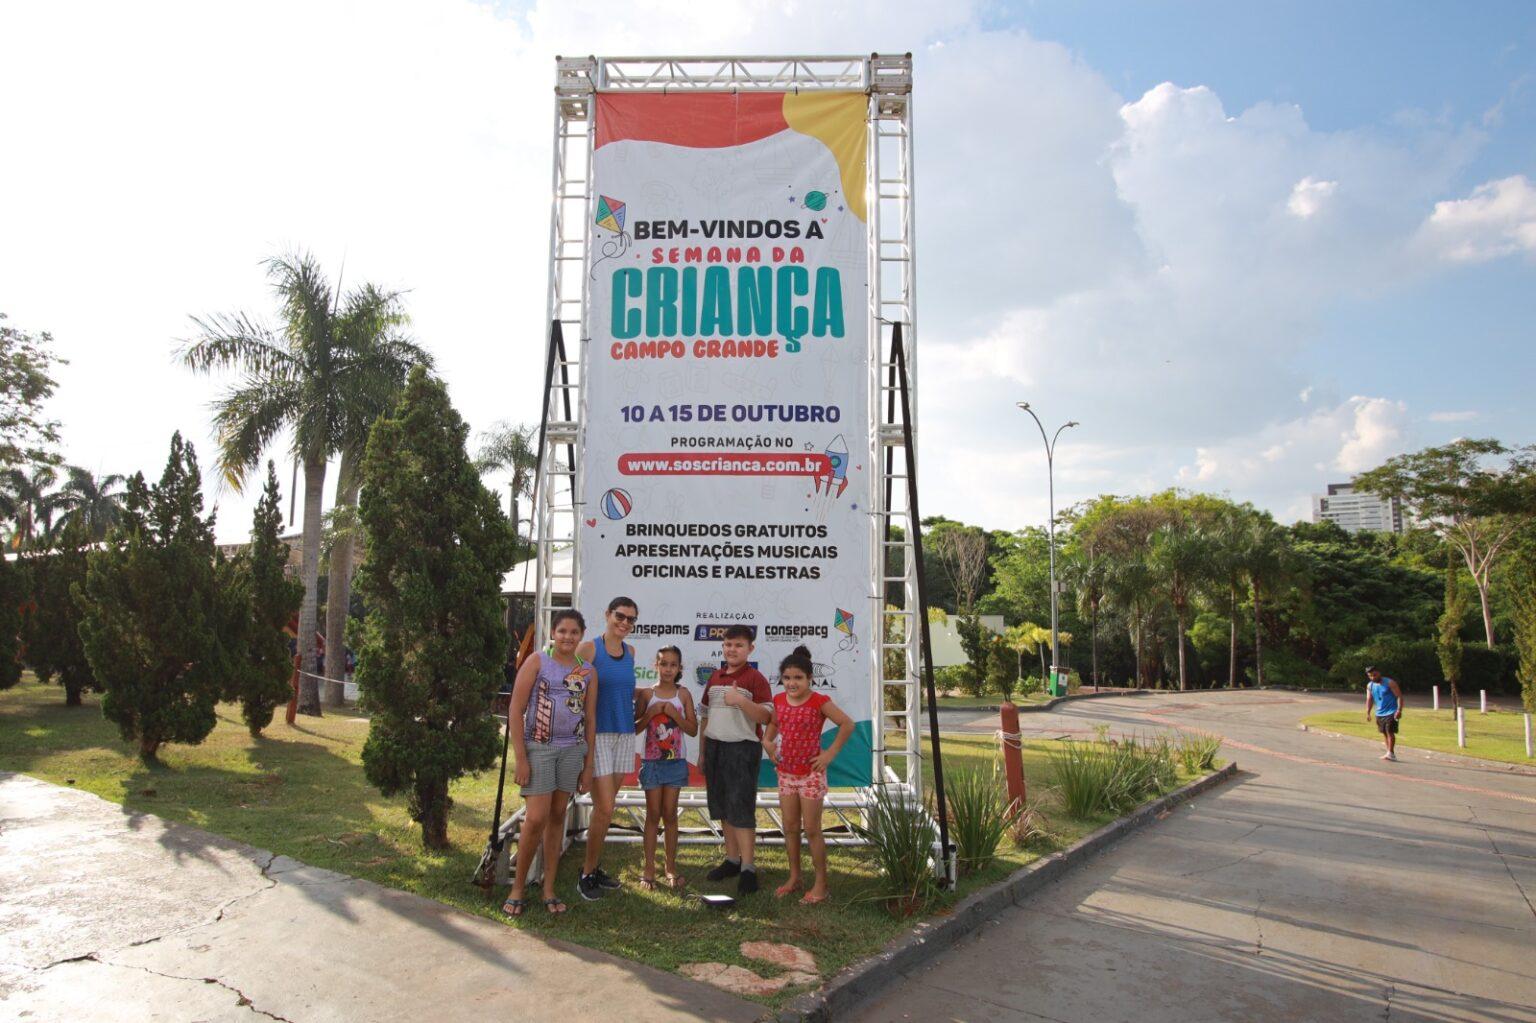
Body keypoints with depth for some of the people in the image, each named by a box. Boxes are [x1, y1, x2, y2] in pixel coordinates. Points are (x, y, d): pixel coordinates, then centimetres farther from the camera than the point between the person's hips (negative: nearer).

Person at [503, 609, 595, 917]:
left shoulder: (587, 671, 7)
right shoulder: (537, 662, -4)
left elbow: (590, 720, 11)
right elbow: (515, 712, -6)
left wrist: (588, 765, 8)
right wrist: (520, 759, -11)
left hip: (572, 750, 4)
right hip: (538, 748, -4)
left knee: (558, 816, 9)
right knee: (535, 819, -8)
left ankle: (549, 889, 20)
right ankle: (518, 888, 11)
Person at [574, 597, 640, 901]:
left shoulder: (630, 652, 10)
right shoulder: (589, 648, -8)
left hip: (624, 735, 6)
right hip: (598, 735, -6)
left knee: (604, 807, 12)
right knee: (605, 808, -7)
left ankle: (594, 867, 24)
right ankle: (587, 875, 9)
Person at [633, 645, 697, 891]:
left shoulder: (683, 694, 0)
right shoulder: (646, 694, -1)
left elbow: (693, 730, 0)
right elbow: (635, 728, -1)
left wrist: (674, 714, -14)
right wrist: (650, 712, -15)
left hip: (676, 761, 1)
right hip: (652, 761, -1)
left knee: (670, 814, 7)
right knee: (653, 815, 4)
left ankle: (671, 866, 17)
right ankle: (649, 869, 11)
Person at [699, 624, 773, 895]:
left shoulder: (755, 679, -6)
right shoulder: (715, 678, 13)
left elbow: (766, 717, -13)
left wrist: (740, 700, -26)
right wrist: (702, 752, 16)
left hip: (742, 748, -6)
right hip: (714, 747, 6)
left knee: (741, 808, -6)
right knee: (723, 808, 12)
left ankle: (748, 868, -1)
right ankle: (732, 859, 23)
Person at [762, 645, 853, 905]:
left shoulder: (819, 702, -15)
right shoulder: (779, 700, 1)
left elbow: (847, 724, -11)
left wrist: (830, 753, -13)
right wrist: (767, 741, 4)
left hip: (811, 774, -5)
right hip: (786, 773, 5)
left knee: (812, 829, 0)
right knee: (790, 828, 13)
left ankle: (821, 885, 12)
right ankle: (794, 878, 28)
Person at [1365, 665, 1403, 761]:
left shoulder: (1390, 683, -10)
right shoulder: (1370, 686, 5)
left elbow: (1399, 696, -10)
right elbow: (1369, 700, 8)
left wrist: (1399, 710, -19)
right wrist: (1368, 713, -2)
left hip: (1391, 713, -6)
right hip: (1379, 713, 6)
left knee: (1390, 732, -10)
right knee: (1384, 733, 9)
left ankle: (1391, 753, -5)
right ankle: (1390, 753, 17)